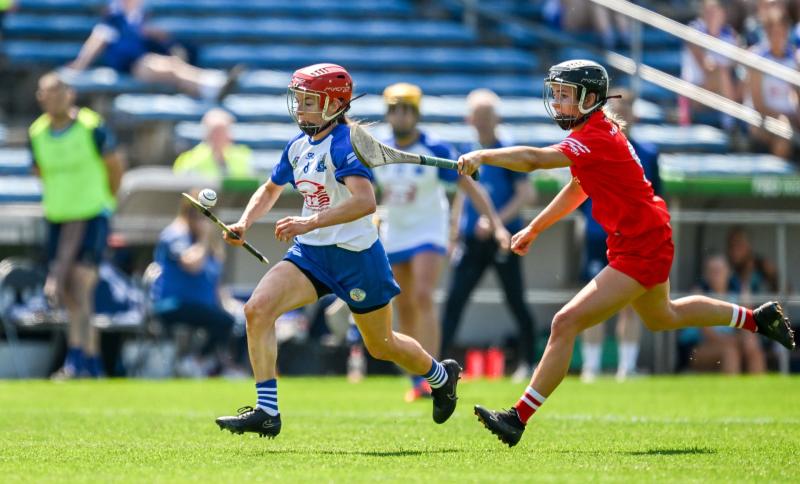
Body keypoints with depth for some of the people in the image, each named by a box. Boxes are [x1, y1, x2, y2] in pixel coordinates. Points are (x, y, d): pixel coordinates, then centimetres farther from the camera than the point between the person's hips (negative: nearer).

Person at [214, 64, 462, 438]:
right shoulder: (298, 146, 6)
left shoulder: (344, 144, -19)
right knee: (258, 309, -17)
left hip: (356, 254, -7)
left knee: (382, 346, 11)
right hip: (311, 253, 7)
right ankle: (266, 413, -16)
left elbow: (365, 201, -33)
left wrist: (310, 222, -41)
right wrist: (244, 223, 5)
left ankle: (442, 375, 43)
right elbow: (271, 189, 24)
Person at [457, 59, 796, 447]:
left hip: (641, 249, -11)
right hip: (648, 242, 11)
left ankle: (518, 418, -16)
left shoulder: (596, 138, -25)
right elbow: (577, 189, 19)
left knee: (566, 323, -16)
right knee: (661, 317, 34)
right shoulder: (592, 131, 5)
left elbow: (533, 159, -38)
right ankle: (758, 318, 48)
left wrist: (482, 156, -38)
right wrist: (533, 229, 17)